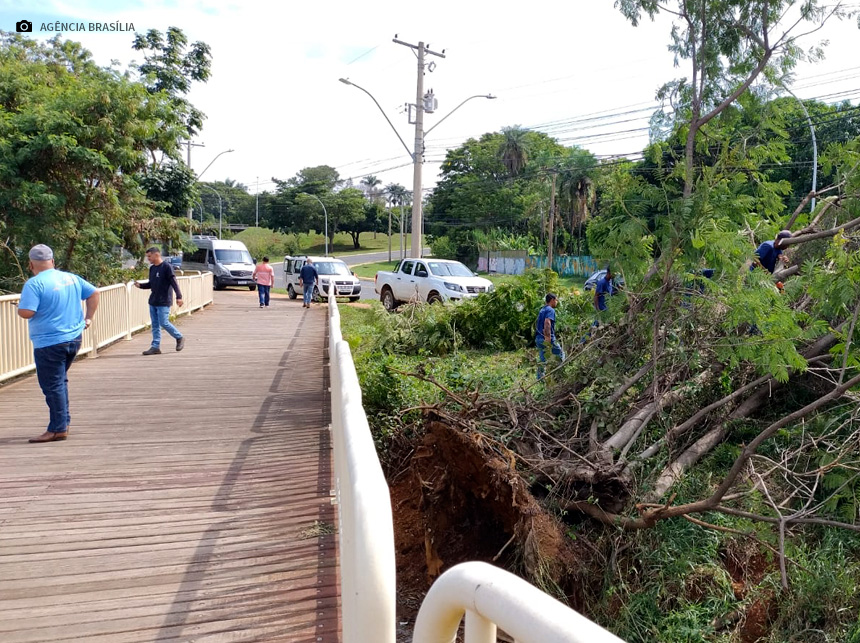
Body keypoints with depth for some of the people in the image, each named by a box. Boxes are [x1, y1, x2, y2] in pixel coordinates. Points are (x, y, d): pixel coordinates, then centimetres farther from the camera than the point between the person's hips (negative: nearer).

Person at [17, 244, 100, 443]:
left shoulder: (34, 283, -14)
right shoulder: (71, 278, 7)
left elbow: (25, 312, -21)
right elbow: (94, 293, 12)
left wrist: (19, 306, 1)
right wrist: (89, 317, 14)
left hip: (49, 343, -8)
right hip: (74, 339, 8)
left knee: (53, 386, 1)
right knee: (60, 381, 21)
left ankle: (58, 429, 6)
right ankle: (63, 422, 26)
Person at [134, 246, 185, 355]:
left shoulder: (166, 267, -10)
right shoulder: (152, 268, 13)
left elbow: (174, 282, -14)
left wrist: (179, 296, -21)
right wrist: (140, 285, 3)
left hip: (163, 302, -8)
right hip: (153, 301, 8)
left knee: (164, 323, -8)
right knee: (155, 325, 7)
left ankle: (179, 338, 11)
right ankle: (155, 347, 10)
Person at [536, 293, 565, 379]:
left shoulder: (542, 310, 20)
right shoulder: (550, 310, -9)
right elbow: (547, 323, -24)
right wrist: (548, 338, -29)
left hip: (538, 339, 9)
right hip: (546, 339, -9)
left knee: (542, 360, 10)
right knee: (561, 353, 5)